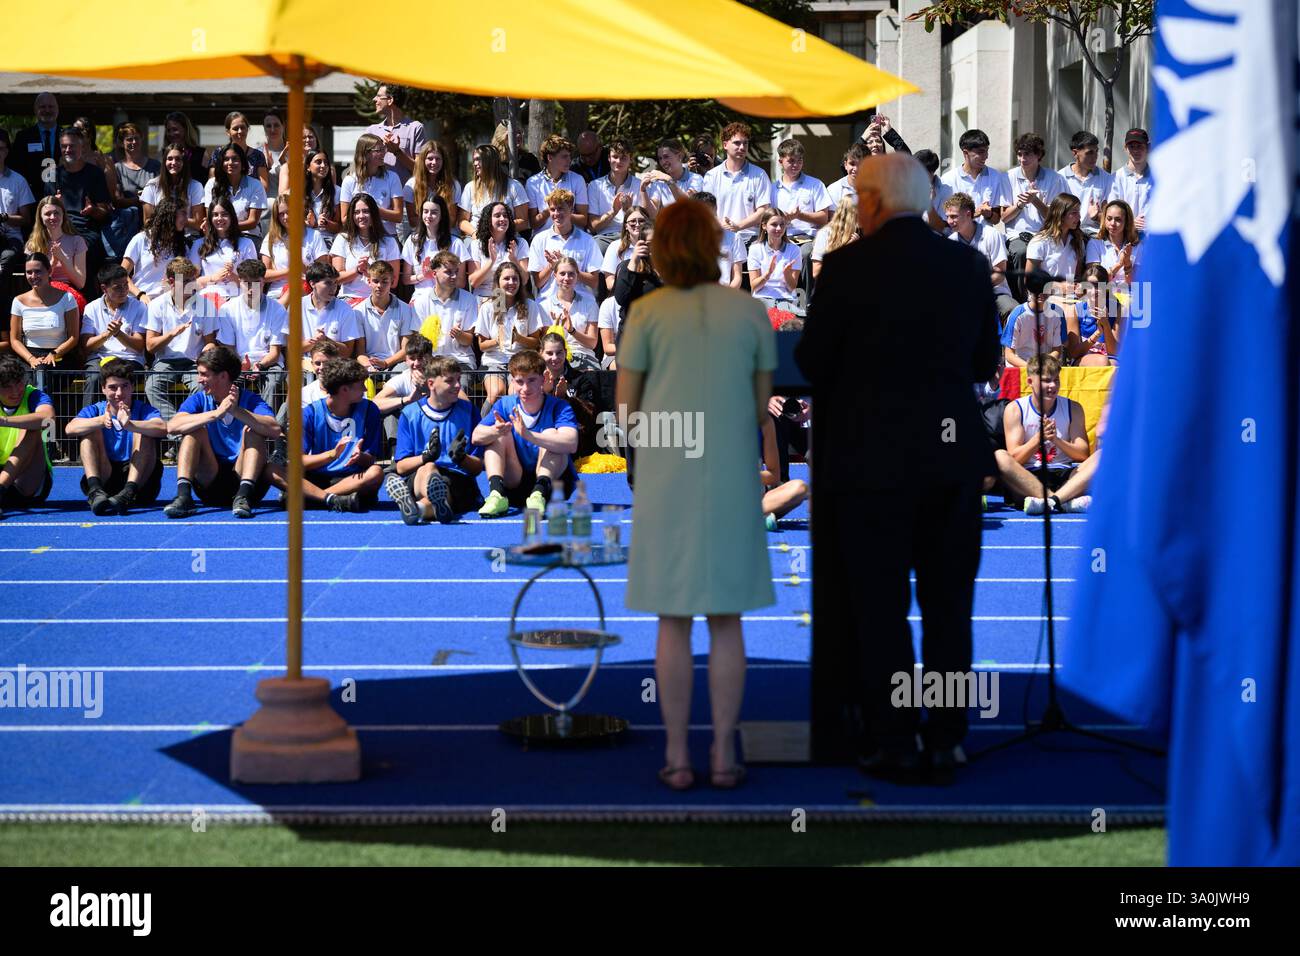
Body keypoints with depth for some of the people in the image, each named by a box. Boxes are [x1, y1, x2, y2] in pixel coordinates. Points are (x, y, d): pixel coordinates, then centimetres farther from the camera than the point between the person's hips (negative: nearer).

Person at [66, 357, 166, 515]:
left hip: (140, 481, -1)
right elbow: (70, 429, -15)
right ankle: (95, 491, -32)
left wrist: (129, 424, -41)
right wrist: (101, 420, -34)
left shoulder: (143, 409, 2)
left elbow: (163, 429, -23)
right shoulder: (94, 410, 8)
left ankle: (129, 492, -35)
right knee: (90, 430, -12)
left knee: (143, 432, -18)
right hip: (104, 478, 1)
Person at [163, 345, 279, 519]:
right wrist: (216, 413, -27)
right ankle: (183, 495, -32)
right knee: (195, 430, -14)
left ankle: (243, 495, -37)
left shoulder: (250, 399, -3)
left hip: (241, 478, -2)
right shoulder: (199, 399, 4)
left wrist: (237, 411, -33)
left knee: (252, 430, -19)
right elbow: (172, 427, -17)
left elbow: (274, 431, -23)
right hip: (210, 482, 2)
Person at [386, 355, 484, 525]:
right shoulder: (411, 414, 13)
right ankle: (440, 506, -71)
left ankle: (422, 506, -72)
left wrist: (461, 458, -13)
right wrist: (426, 457, -13)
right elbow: (401, 466, 7)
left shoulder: (468, 410, 13)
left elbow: (478, 467, 10)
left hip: (458, 481, 0)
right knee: (427, 469, -38)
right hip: (416, 480, 0)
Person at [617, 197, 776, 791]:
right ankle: (724, 756, 8)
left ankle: (677, 758, 7)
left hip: (666, 483, -1)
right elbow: (762, 405, 5)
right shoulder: (750, 312, 0)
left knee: (673, 623, 5)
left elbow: (626, 407, 0)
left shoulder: (648, 313, -4)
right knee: (726, 622, 7)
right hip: (732, 482, 1)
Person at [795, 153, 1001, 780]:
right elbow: (985, 361, 9)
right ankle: (946, 744, 14)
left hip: (873, 457, -3)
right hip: (954, 455, 4)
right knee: (948, 604, 11)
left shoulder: (848, 266, -10)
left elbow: (812, 362, -5)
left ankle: (894, 745, 9)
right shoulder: (968, 263, 2)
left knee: (880, 607, 6)